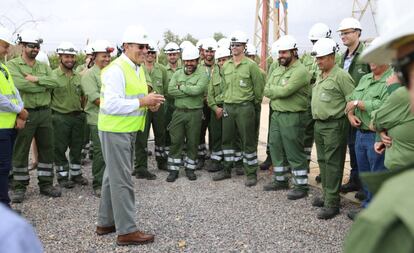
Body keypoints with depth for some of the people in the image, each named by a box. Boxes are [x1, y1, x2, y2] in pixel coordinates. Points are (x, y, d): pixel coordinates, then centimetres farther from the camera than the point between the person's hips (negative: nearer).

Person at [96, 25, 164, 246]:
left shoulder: (138, 68, 11)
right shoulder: (116, 70, -18)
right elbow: (111, 104, -26)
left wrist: (150, 102, 0)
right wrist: (142, 102, -24)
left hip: (128, 130, 10)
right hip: (115, 130, -10)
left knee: (113, 176, 17)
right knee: (122, 180, -4)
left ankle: (106, 222, 29)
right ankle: (126, 231, 4)